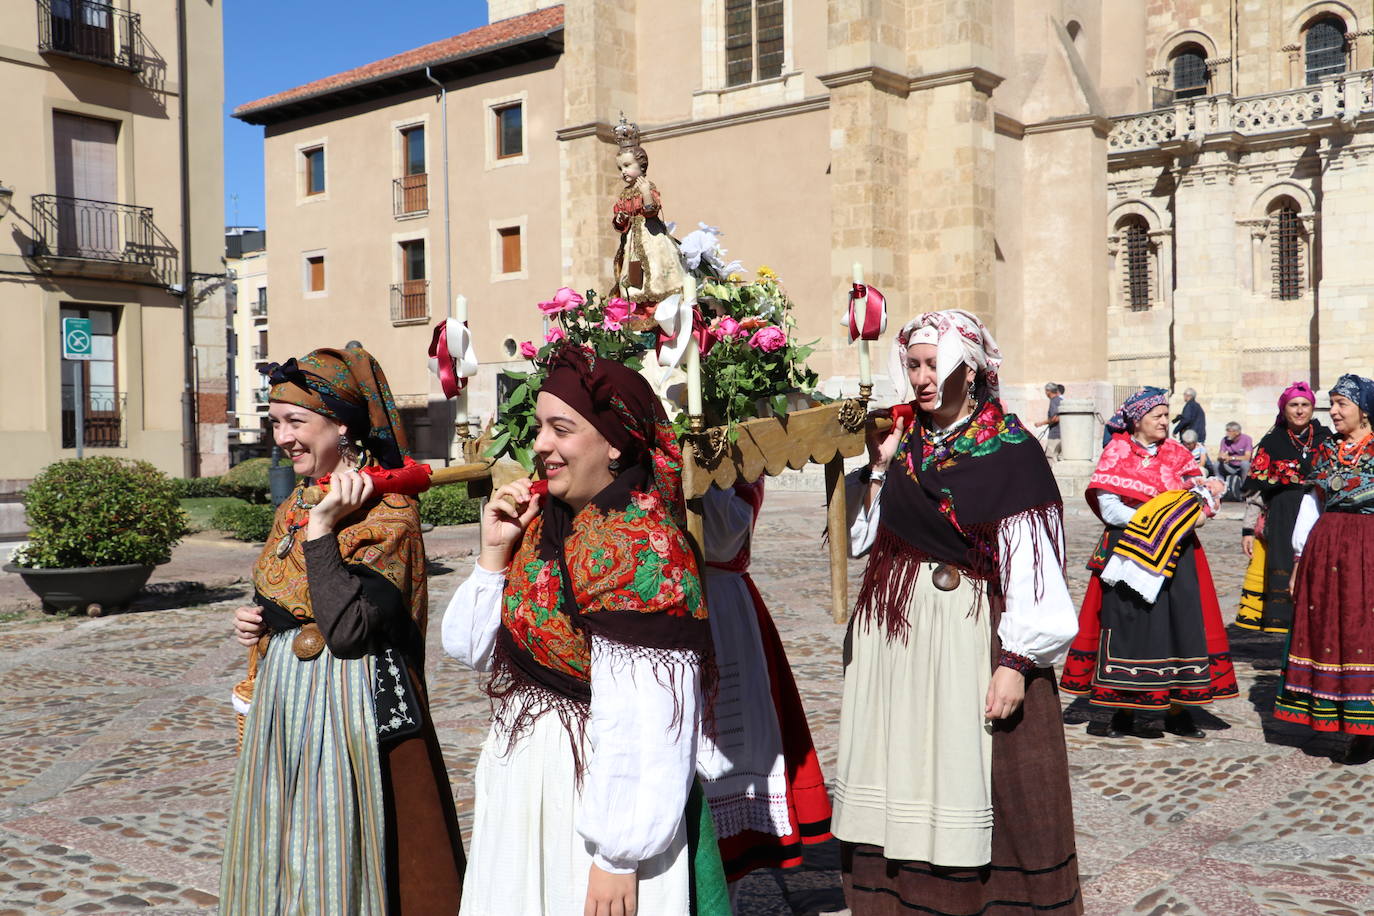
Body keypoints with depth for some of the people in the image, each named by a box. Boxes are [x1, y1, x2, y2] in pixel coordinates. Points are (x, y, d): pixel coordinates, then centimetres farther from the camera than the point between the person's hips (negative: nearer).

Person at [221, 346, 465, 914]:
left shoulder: (387, 511, -16)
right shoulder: (297, 503, 9)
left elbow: (347, 630, -26)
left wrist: (322, 527, -24)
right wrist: (256, 621, 1)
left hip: (347, 700, -8)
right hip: (283, 696, 8)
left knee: (338, 858, 1)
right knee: (282, 843, 17)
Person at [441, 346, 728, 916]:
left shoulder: (641, 547, -20)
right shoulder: (541, 523, 3)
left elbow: (647, 724, -22)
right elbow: (470, 650, 7)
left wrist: (619, 855, -21)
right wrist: (495, 552, -5)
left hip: (597, 795, -7)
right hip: (519, 786, 7)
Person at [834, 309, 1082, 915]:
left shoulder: (1010, 452, -7)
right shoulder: (903, 442, 11)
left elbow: (1030, 568, -12)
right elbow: (863, 538, 10)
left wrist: (1016, 662, -18)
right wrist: (881, 465, 0)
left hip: (972, 635, -5)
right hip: (896, 635, 6)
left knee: (972, 773, -1)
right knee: (903, 771, 10)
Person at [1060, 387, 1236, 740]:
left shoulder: (1177, 453, 12)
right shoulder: (1116, 454, 1)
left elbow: (1199, 495, 5)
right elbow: (1109, 509, -8)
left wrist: (1204, 495, -17)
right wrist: (1153, 522, -14)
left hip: (1175, 555, 4)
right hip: (1128, 555, -3)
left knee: (1179, 624, 0)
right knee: (1127, 625, -3)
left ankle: (1177, 708, 7)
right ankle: (1124, 708, 5)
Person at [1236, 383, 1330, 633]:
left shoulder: (1326, 440, 8)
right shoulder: (1272, 443, 5)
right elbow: (1255, 489, 4)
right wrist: (1248, 529, 0)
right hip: (1281, 519, -1)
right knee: (1283, 570, -4)